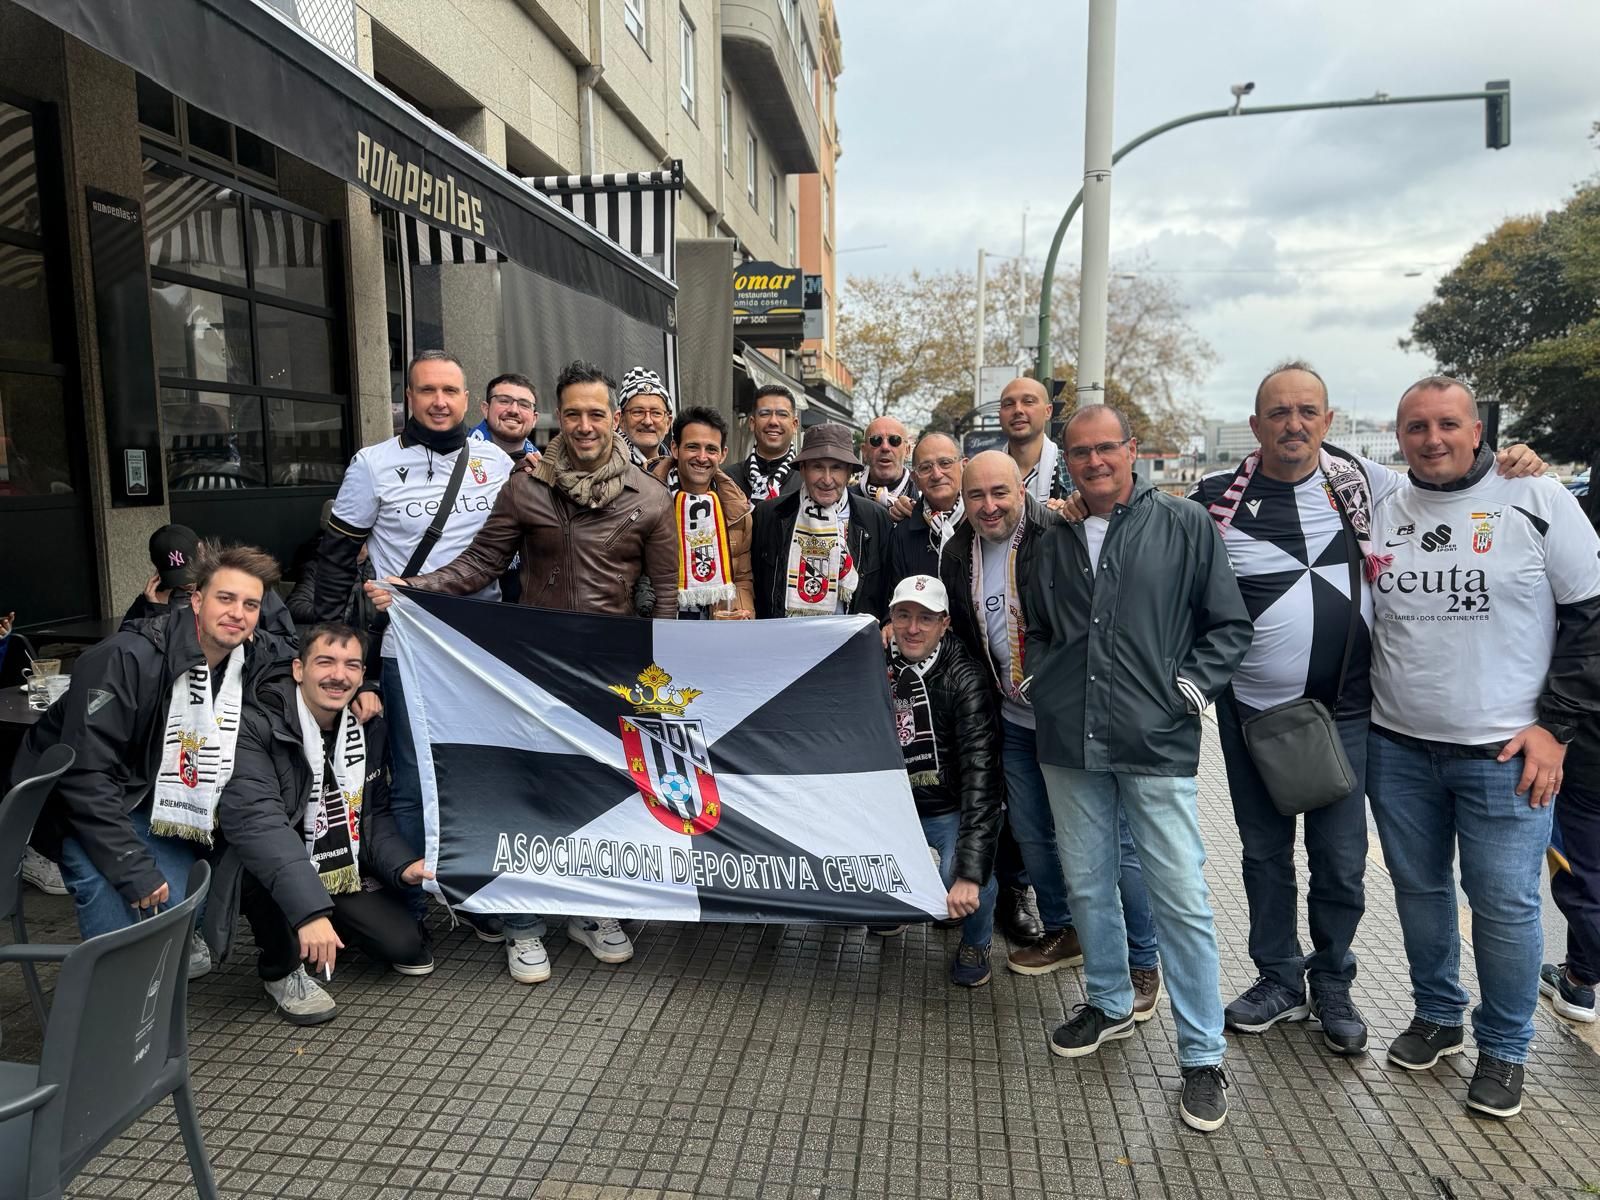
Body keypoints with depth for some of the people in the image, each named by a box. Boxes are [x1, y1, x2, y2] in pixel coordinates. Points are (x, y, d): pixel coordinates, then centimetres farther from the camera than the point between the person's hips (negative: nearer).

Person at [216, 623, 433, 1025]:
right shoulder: (257, 726, -24)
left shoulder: (369, 728, -3)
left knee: (404, 944, -8)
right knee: (264, 855, -37)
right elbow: (255, 820, -38)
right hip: (270, 877, -5)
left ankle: (339, 929, 25)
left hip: (345, 873, 5)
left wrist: (401, 864, -14)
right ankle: (281, 969, -10)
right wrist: (309, 909, -48)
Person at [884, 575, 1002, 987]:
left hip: (953, 809, -5)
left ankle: (975, 943, 6)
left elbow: (980, 773, -27)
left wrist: (970, 870, -36)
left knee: (965, 881, -31)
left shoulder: (963, 679, -18)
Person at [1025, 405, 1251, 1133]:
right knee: (1087, 884, 15)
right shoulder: (1054, 540, 11)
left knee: (1182, 899, -1)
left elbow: (1229, 625, 2)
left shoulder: (1184, 526, 0)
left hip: (1156, 744, -4)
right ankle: (1109, 1004, 37)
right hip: (1070, 744, 4)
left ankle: (1202, 1056, 15)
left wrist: (1190, 689, -7)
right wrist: (1041, 682, 9)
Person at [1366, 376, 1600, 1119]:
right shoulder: (1379, 514, 6)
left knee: (1505, 903, 4)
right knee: (1419, 889, 15)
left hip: (1505, 752, -3)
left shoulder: (1537, 500, -4)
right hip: (1397, 749, 3)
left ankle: (1504, 1048, 25)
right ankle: (1436, 1016, 35)